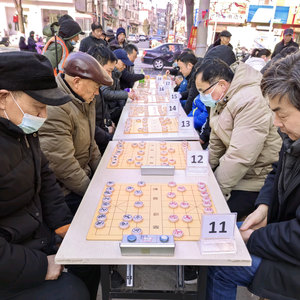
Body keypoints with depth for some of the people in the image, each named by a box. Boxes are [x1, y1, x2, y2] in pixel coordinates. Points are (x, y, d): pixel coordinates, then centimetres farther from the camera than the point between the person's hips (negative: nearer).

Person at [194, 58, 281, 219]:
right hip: (231, 168, 9)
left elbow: (240, 158, -30)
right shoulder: (222, 98, 5)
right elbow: (216, 143, 11)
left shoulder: (251, 102, -26)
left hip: (256, 180, -9)